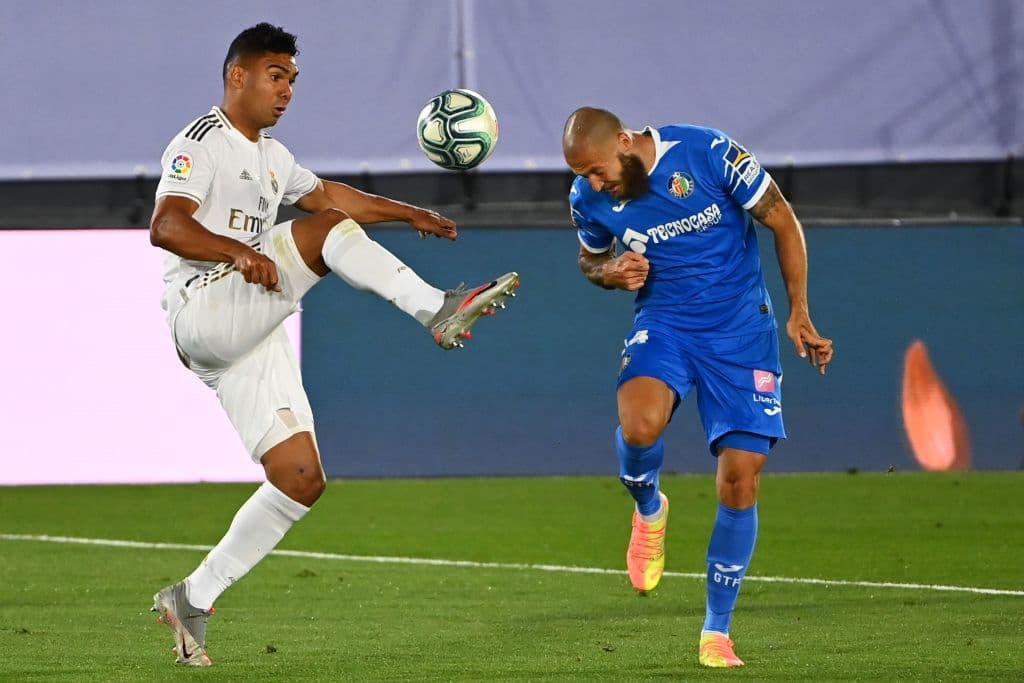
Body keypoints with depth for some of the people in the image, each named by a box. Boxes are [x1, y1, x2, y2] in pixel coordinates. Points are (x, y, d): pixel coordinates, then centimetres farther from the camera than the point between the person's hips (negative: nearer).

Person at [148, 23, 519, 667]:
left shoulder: (271, 156, 24)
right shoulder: (202, 143, -5)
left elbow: (328, 194, 39)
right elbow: (165, 228, -20)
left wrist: (412, 214, 32)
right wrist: (239, 252, -36)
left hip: (250, 341, 9)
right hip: (200, 313, -9)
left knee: (301, 480, 0)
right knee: (327, 230, -22)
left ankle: (192, 600, 7)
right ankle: (440, 310, -30)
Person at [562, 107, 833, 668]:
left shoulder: (708, 154, -17)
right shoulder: (588, 199, -5)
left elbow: (782, 221, -5)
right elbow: (590, 259, 17)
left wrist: (799, 314, -4)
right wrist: (611, 273, -9)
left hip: (741, 328, -1)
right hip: (664, 323, 1)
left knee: (741, 475, -7)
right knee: (639, 423, -32)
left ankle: (717, 632, 7)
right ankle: (649, 512, 4)